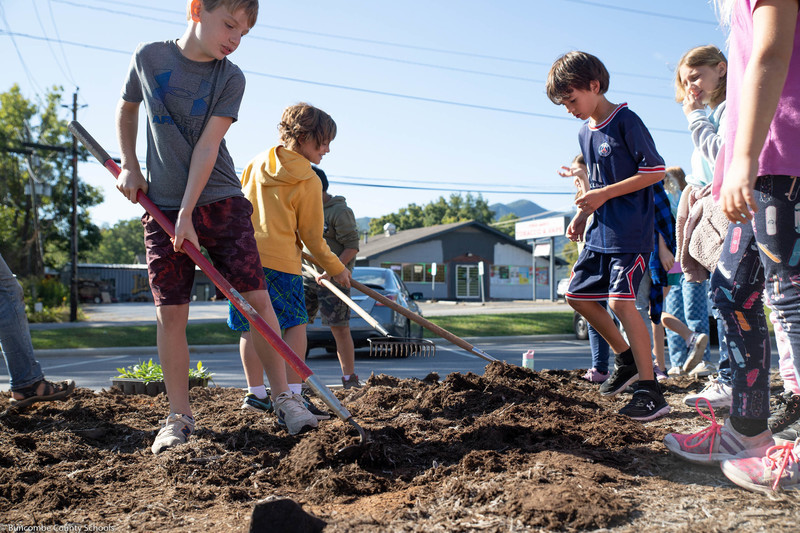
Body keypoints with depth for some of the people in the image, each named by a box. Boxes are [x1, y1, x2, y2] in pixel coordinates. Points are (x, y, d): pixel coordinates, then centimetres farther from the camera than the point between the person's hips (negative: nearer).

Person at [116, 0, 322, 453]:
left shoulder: (231, 78, -4)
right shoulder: (148, 57, 1)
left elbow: (207, 147, -12)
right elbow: (126, 110, 19)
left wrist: (187, 215, -17)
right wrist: (129, 166, 7)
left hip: (220, 202, -1)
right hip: (162, 207, 1)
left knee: (257, 298, -6)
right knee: (171, 312, -2)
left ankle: (284, 396, 6)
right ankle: (179, 416, 8)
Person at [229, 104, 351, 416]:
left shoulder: (258, 162, 11)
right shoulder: (309, 181, -5)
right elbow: (312, 236, -1)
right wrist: (337, 269, 11)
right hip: (280, 260, -6)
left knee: (251, 328, 11)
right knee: (296, 325, 3)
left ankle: (255, 393, 15)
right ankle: (293, 395, -2)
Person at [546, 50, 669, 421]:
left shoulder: (626, 122, -12)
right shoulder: (585, 134, 14)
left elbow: (655, 171, -14)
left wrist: (605, 194, -18)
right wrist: (582, 215, 8)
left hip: (631, 232, -9)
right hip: (600, 232, 9)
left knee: (620, 301, -17)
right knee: (578, 296, 10)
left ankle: (650, 390, -11)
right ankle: (626, 359, 25)